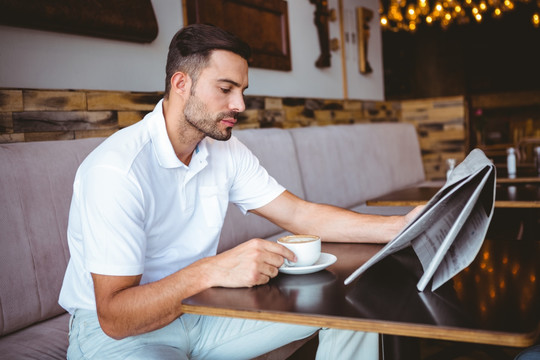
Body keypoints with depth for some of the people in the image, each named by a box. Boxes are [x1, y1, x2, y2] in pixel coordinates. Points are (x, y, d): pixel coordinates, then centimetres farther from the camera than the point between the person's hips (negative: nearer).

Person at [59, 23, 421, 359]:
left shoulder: (227, 152, -1)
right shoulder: (116, 169, -26)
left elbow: (299, 214, 1)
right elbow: (114, 317, -27)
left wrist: (398, 226, -8)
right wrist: (211, 270, -42)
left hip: (201, 308, 7)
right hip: (113, 331, -6)